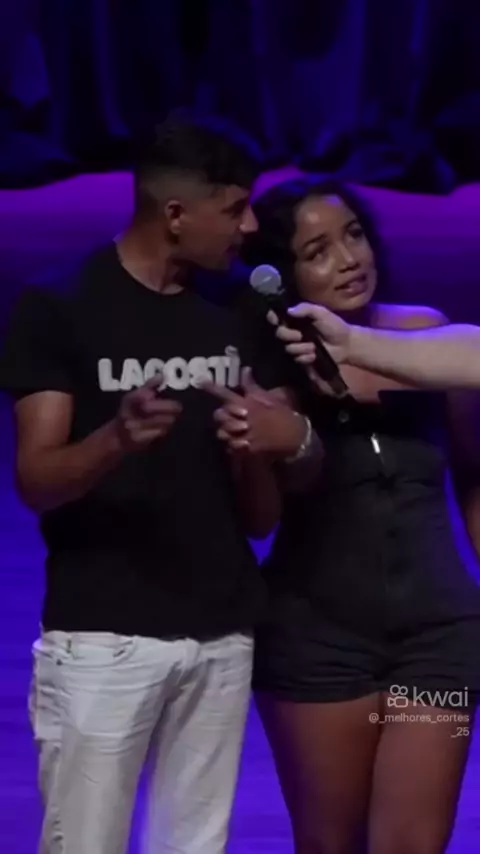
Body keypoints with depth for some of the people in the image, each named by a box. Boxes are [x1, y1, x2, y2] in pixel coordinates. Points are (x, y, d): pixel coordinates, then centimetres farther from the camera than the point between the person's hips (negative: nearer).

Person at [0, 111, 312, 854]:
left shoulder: (238, 321, 10)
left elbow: (259, 518, 11)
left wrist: (263, 451, -12)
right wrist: (117, 439, -30)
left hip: (221, 634, 5)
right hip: (102, 634, -4)